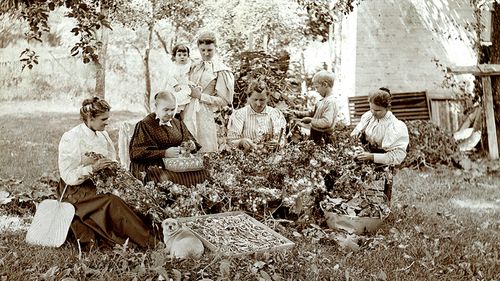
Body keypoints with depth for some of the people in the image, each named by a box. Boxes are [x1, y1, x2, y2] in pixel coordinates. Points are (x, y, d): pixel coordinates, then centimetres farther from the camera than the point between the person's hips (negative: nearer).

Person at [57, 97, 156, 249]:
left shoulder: (103, 135, 10)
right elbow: (68, 176, -16)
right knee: (112, 202, -31)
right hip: (77, 190, -8)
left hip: (101, 185, 8)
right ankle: (149, 242, -33)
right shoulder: (70, 138, -11)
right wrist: (93, 168, -27)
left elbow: (112, 162, 18)